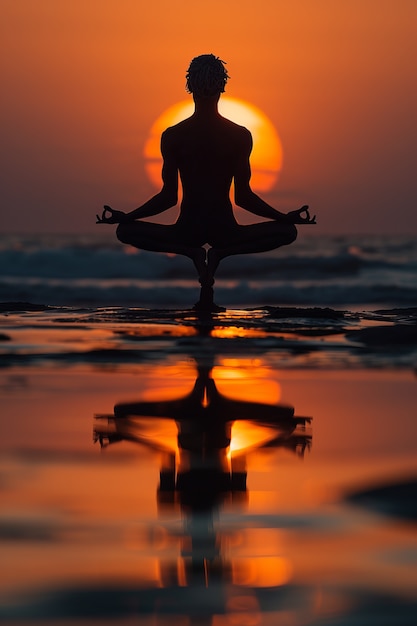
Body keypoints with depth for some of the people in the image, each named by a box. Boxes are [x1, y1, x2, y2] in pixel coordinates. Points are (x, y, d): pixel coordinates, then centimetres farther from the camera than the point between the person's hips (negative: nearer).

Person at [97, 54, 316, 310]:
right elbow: (243, 197, -2)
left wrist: (125, 217, 7)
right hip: (224, 229, 0)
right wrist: (288, 217, 5)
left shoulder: (173, 136, -2)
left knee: (126, 231, 14)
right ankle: (220, 253, -7)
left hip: (188, 229, 0)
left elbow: (169, 197, -1)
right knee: (288, 231, 12)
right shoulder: (241, 136, -3)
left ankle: (194, 253, -6)